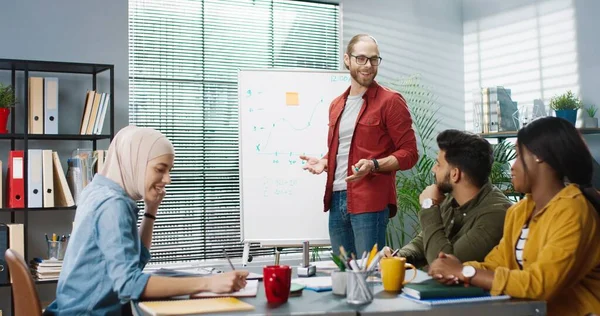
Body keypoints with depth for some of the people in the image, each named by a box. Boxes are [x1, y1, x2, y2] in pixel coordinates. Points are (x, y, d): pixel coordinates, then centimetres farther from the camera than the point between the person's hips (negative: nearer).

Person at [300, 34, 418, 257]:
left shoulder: (390, 101, -3)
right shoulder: (337, 105, 18)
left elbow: (409, 153, -6)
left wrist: (374, 165, -21)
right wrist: (324, 162, 8)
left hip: (370, 202, -6)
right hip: (336, 200, 6)